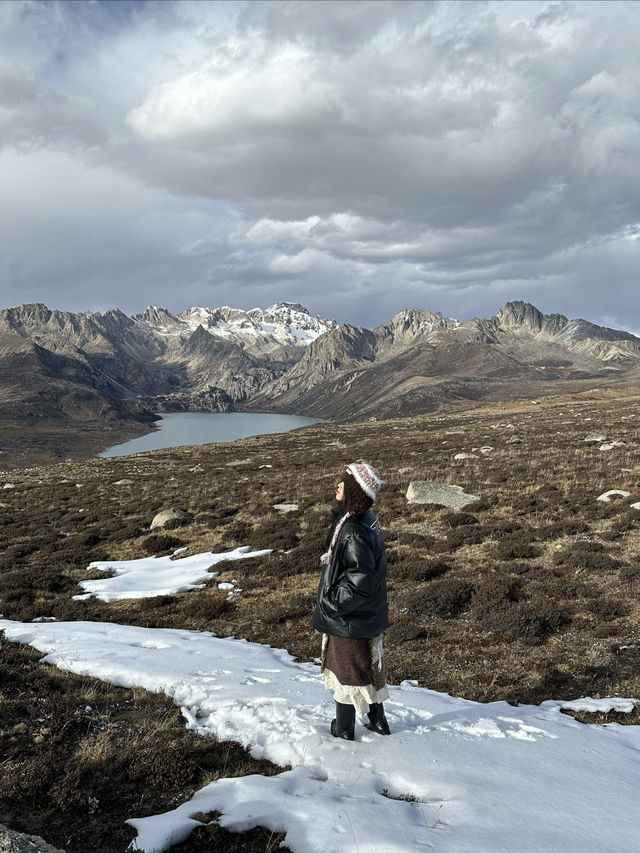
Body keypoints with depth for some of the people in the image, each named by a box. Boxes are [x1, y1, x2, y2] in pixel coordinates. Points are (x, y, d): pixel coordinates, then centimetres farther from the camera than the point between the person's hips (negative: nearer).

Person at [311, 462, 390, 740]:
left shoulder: (354, 533, -30)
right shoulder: (367, 520, 0)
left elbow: (360, 580, -31)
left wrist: (330, 604, -21)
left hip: (349, 620, -9)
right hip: (368, 614, 9)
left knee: (347, 670, 10)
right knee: (368, 666, 23)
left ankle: (343, 730, 29)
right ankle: (378, 721, 39)